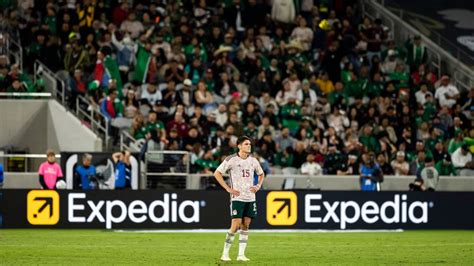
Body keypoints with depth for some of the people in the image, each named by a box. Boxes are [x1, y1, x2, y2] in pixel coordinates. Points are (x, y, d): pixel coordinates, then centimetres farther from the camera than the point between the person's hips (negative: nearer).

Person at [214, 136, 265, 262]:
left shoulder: (253, 160, 9)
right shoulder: (231, 159, -8)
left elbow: (261, 173, 26)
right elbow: (217, 173, -5)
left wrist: (258, 186, 8)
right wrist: (228, 189, -10)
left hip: (250, 198, 5)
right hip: (237, 197, -5)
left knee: (245, 226, 4)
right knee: (235, 225, -11)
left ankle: (241, 255, 7)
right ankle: (225, 253, -1)